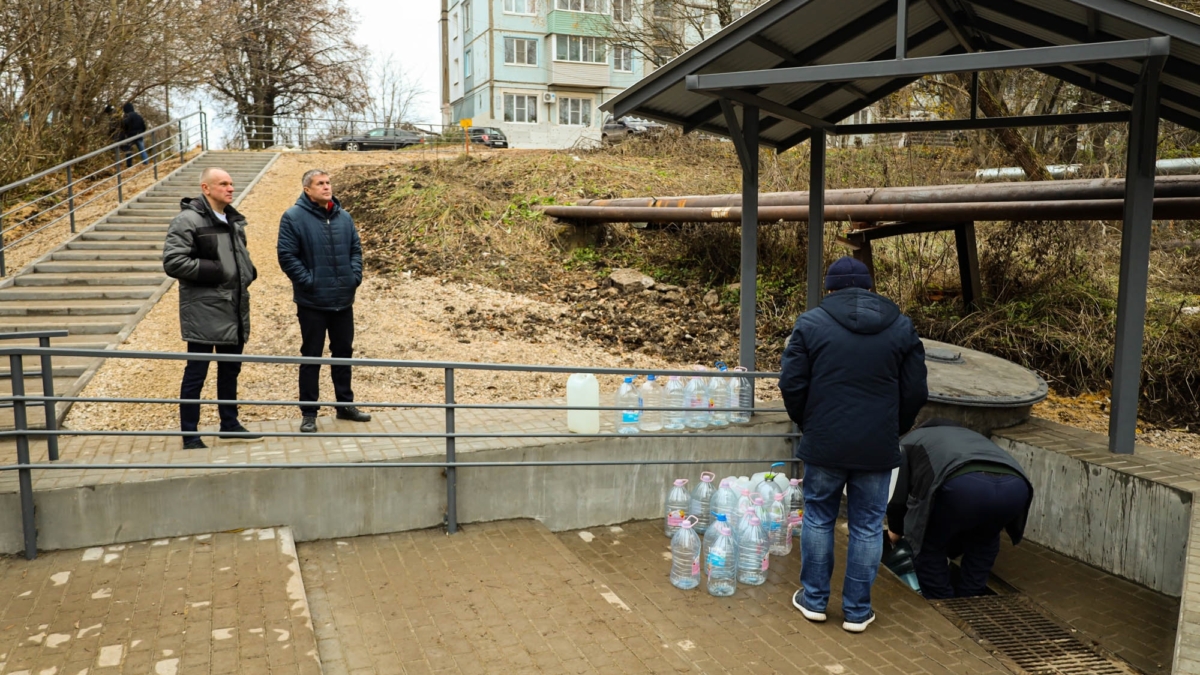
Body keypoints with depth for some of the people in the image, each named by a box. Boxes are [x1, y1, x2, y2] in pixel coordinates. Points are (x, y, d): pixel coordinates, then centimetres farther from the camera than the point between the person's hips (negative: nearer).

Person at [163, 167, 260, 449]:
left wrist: (248, 271, 8)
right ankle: (190, 434, 9)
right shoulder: (187, 220, -12)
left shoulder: (233, 219, 14)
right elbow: (172, 261, -18)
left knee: (230, 368, 17)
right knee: (196, 373, 0)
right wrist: (210, 270, -21)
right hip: (203, 311, -8)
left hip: (235, 308, 8)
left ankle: (229, 423, 30)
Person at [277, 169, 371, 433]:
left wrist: (355, 276, 1)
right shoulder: (293, 218, -8)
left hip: (344, 300, 5)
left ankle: (345, 404, 27)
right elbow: (286, 255, -11)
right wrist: (308, 282, -14)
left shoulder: (343, 217, 8)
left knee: (343, 352, 14)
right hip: (312, 302, -5)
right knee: (311, 356, 3)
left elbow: (356, 249, 14)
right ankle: (309, 413, 13)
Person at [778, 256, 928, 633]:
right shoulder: (901, 327, 4)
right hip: (877, 447, 1)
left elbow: (792, 385, -5)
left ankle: (814, 600, 24)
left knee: (818, 519, 15)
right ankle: (857, 611, 19)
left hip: (824, 444, -1)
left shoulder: (811, 323, -3)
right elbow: (915, 392, 4)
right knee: (867, 527, 11)